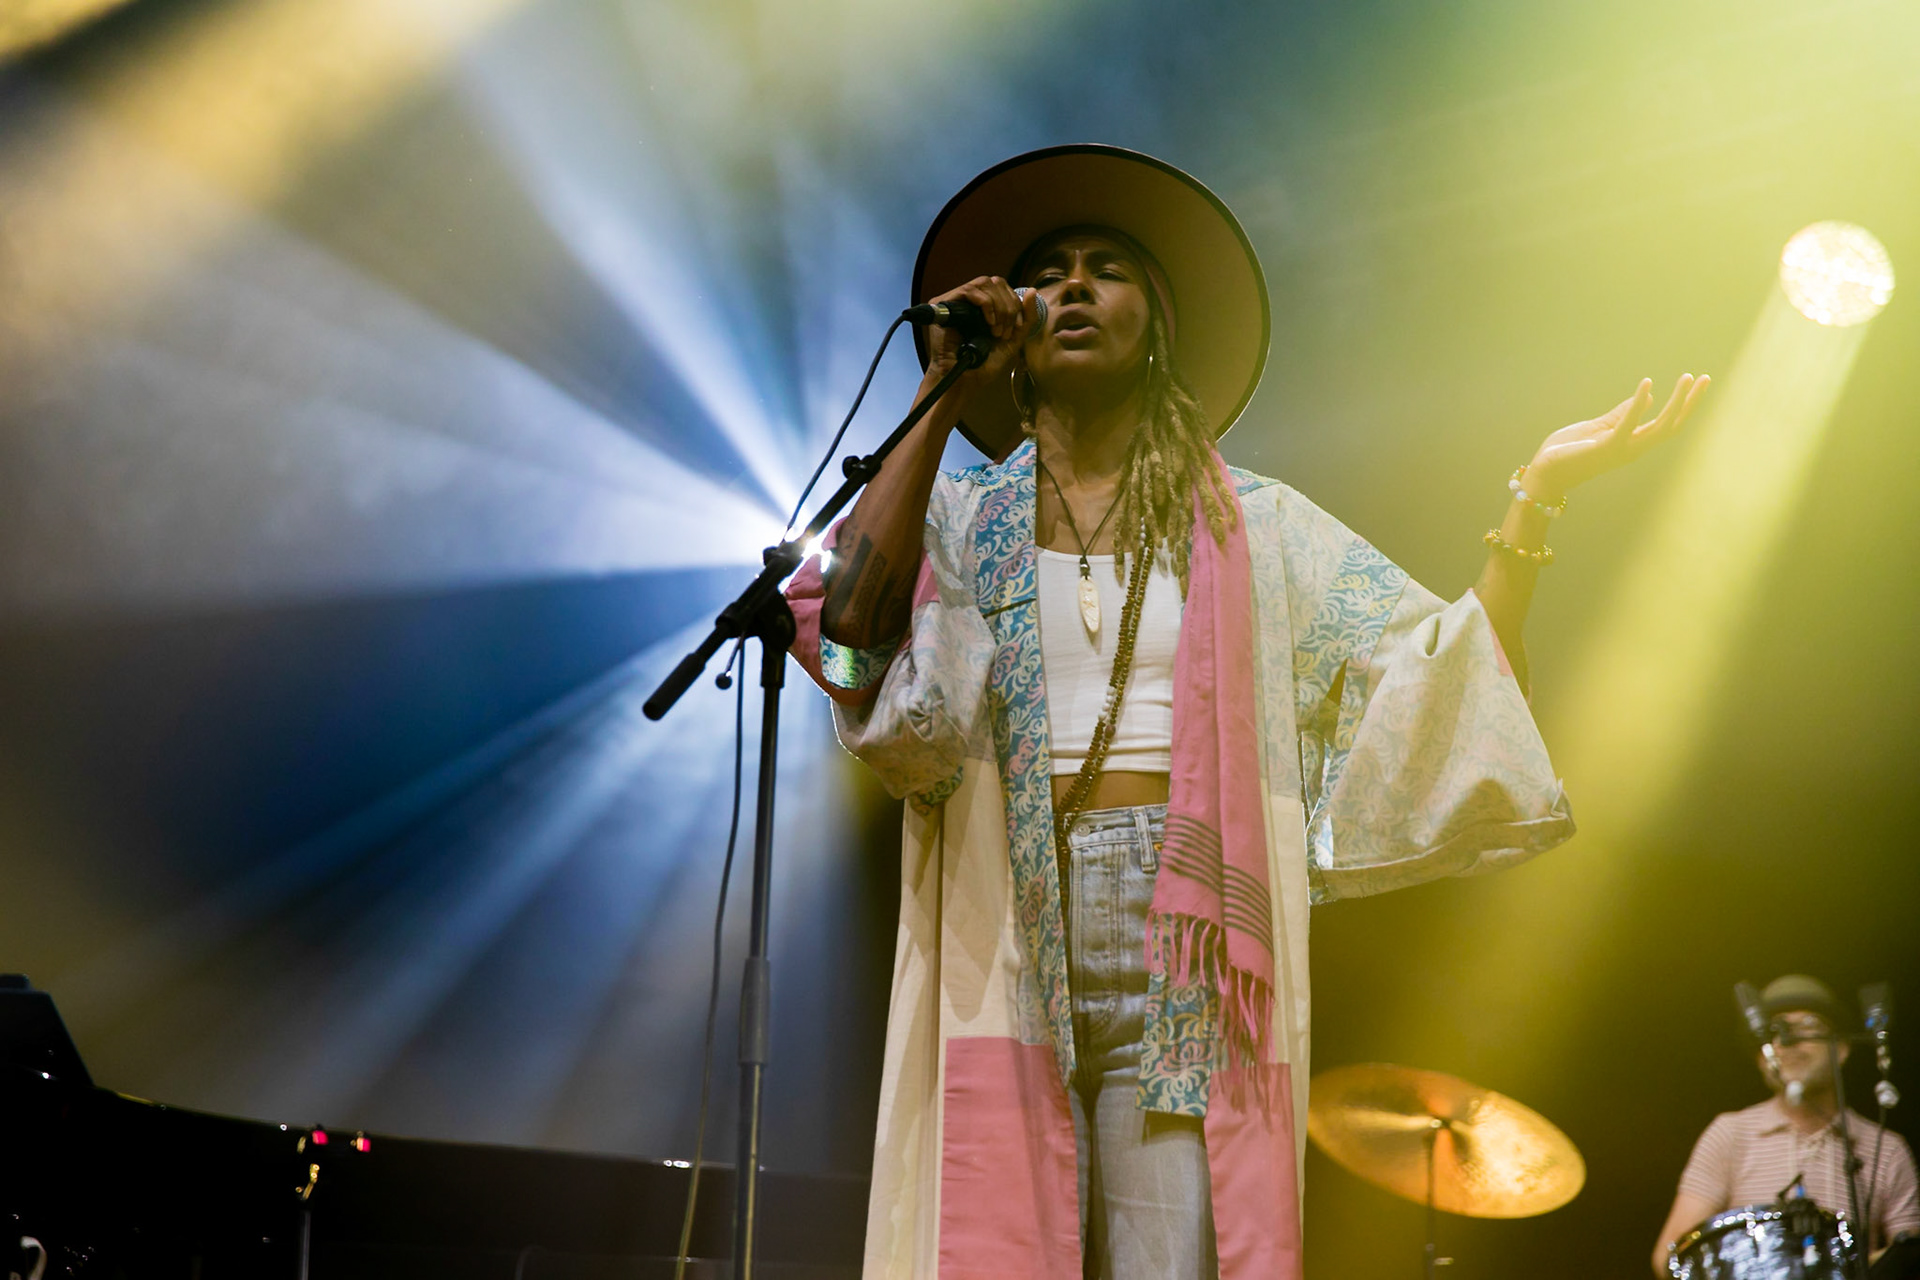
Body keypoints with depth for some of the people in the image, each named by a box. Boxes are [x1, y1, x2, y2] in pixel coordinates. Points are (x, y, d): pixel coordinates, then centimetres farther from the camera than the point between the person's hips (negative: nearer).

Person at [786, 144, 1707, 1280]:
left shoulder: (1252, 526, 16)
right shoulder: (957, 513, 14)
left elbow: (1440, 676, 10)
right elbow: (851, 636, -7)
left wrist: (1535, 499, 0)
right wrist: (943, 398, -2)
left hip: (1182, 943, 0)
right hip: (1002, 944, 0)